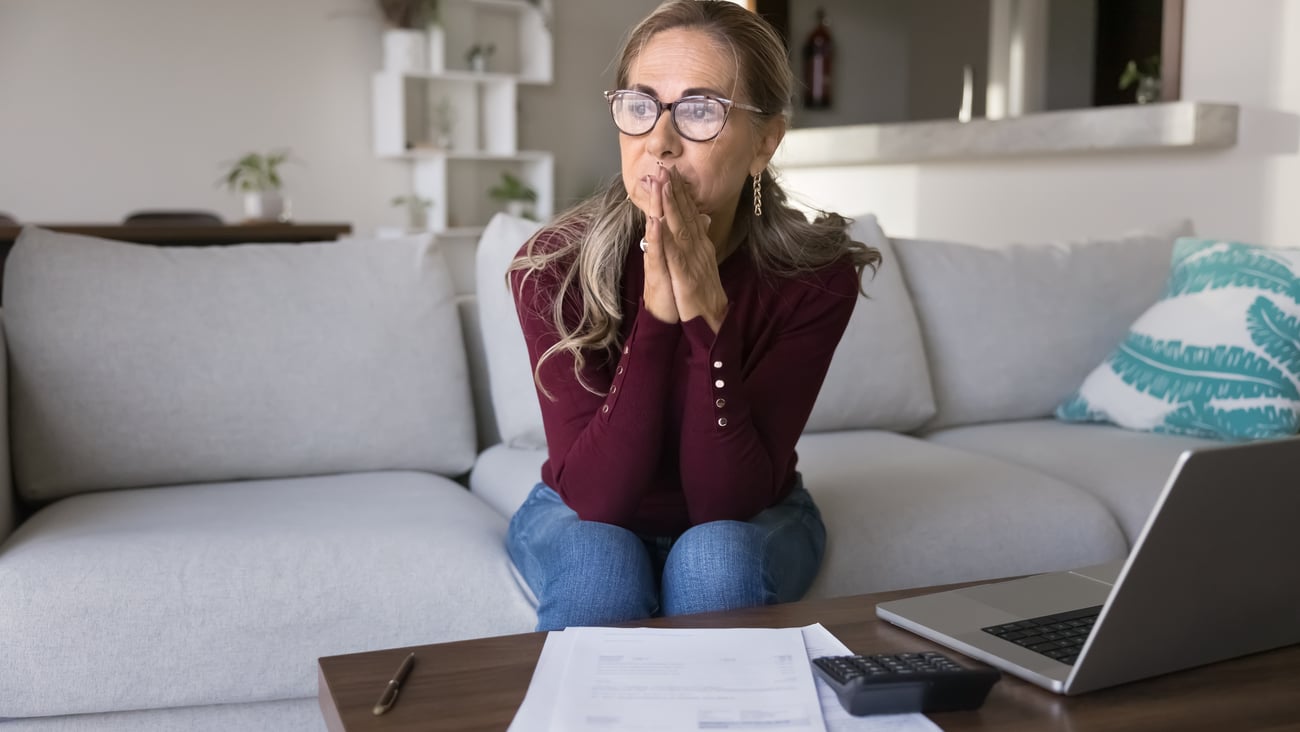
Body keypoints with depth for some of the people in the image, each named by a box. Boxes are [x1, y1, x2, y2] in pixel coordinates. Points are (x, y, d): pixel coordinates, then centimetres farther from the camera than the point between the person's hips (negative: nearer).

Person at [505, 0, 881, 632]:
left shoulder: (814, 276, -22)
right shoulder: (552, 267, -22)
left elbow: (727, 500, -25)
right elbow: (595, 494, -28)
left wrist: (704, 310, -38)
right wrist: (657, 310, -39)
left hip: (750, 521, 1)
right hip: (586, 519, 0)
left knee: (714, 560, -32)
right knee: (600, 569, -32)